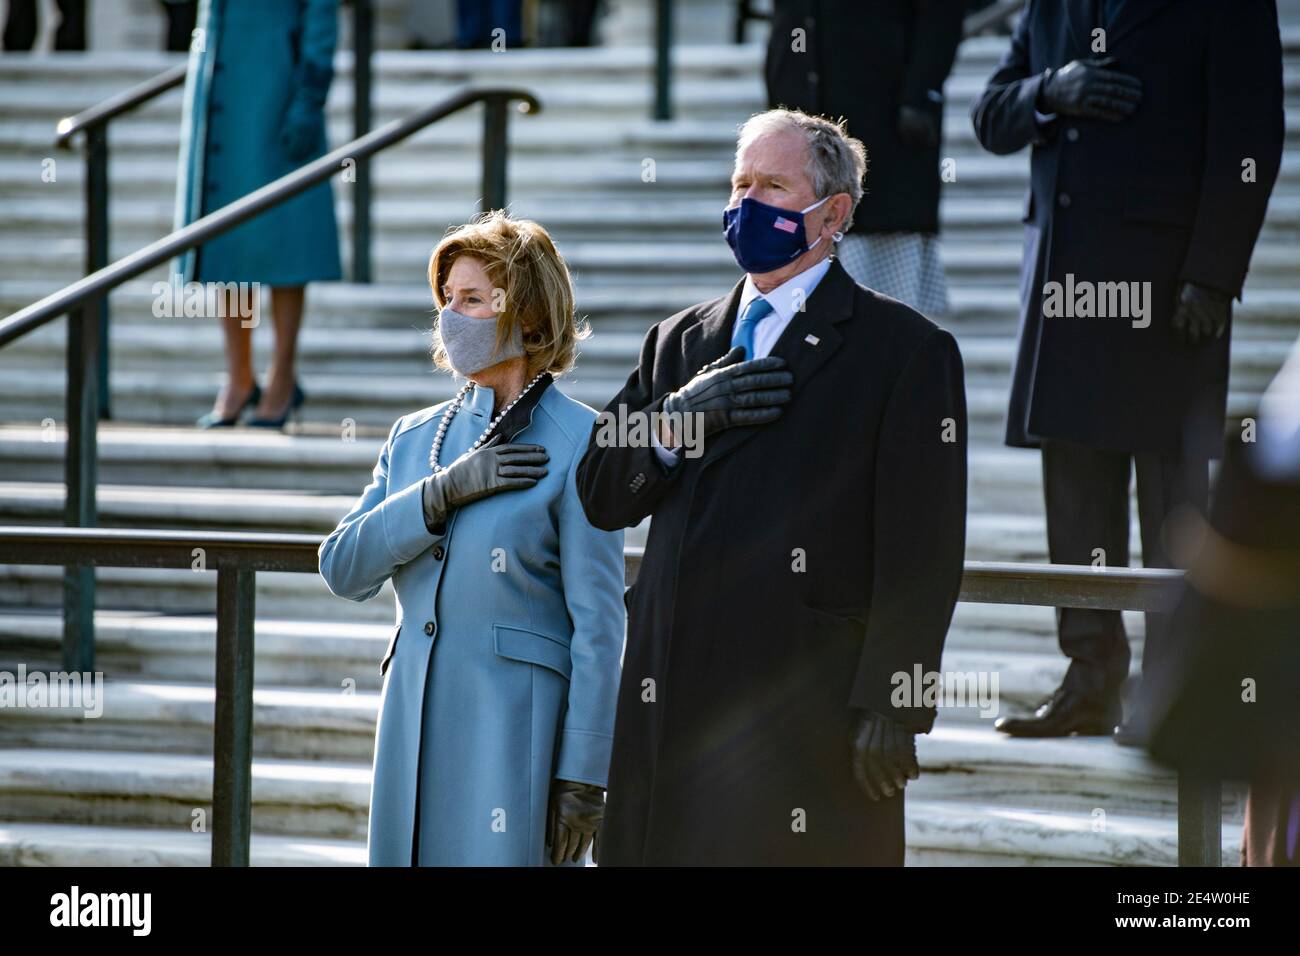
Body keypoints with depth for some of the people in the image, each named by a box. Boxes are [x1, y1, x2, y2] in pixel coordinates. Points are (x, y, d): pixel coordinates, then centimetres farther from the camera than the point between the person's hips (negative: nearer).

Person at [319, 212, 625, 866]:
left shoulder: (578, 444, -5)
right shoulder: (416, 437, 14)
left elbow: (598, 626, -8)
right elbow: (342, 568, 3)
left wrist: (583, 777, -13)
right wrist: (445, 491, -10)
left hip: (515, 733, -6)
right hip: (415, 730, 6)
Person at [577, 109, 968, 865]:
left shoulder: (907, 350, 0)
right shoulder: (682, 343, 20)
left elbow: (922, 552, -7)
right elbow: (601, 496, 13)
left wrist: (891, 712, -13)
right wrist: (680, 418, -6)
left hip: (811, 720, -5)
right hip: (673, 712, 5)